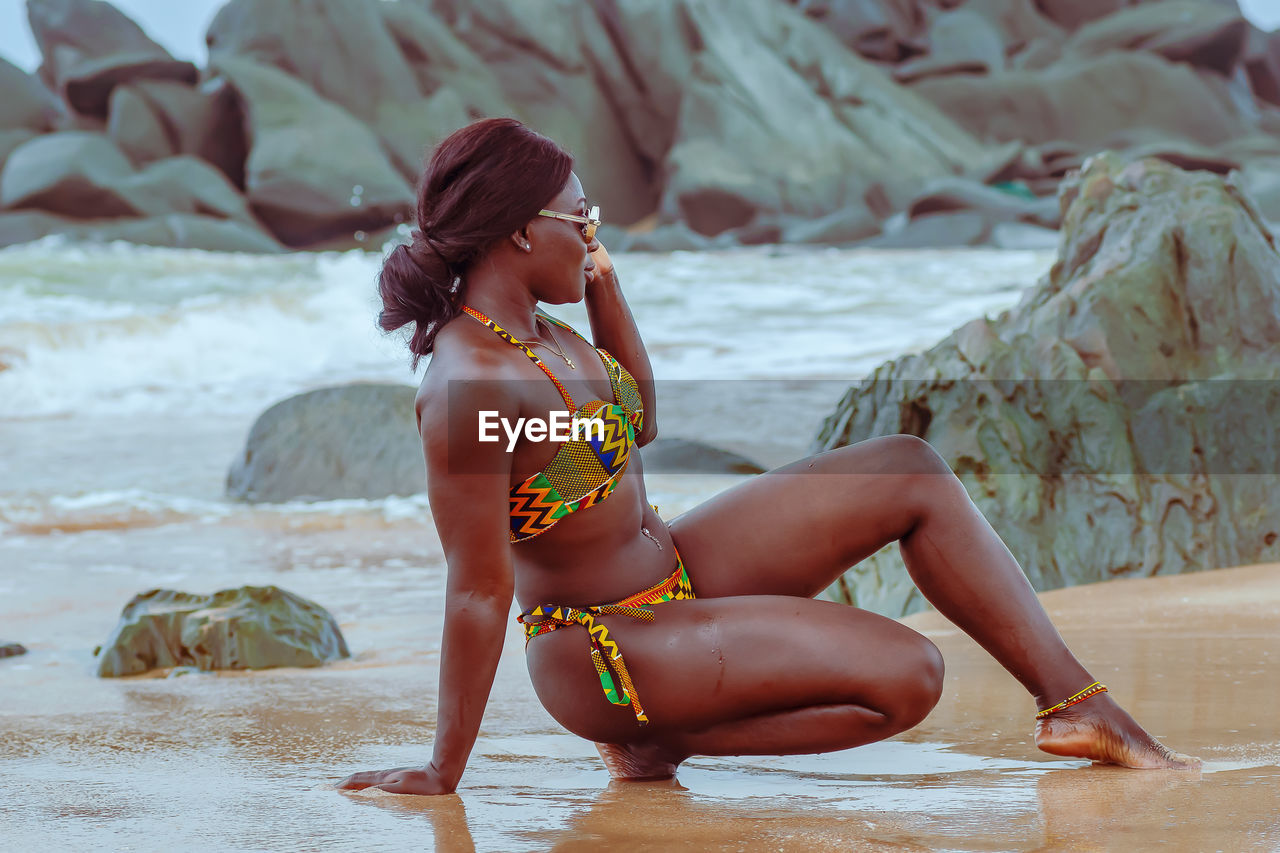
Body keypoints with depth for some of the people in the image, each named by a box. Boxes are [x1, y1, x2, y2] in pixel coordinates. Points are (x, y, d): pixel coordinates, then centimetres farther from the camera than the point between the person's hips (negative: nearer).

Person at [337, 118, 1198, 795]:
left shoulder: (528, 324, 1)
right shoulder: (470, 385, -28)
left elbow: (640, 420, 17)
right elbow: (479, 591, -26)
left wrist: (603, 278, 6)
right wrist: (443, 770, -20)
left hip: (669, 571, 10)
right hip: (607, 650, -10)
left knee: (912, 472, 5)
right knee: (907, 675, -18)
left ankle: (1077, 701, 5)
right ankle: (657, 743, -5)